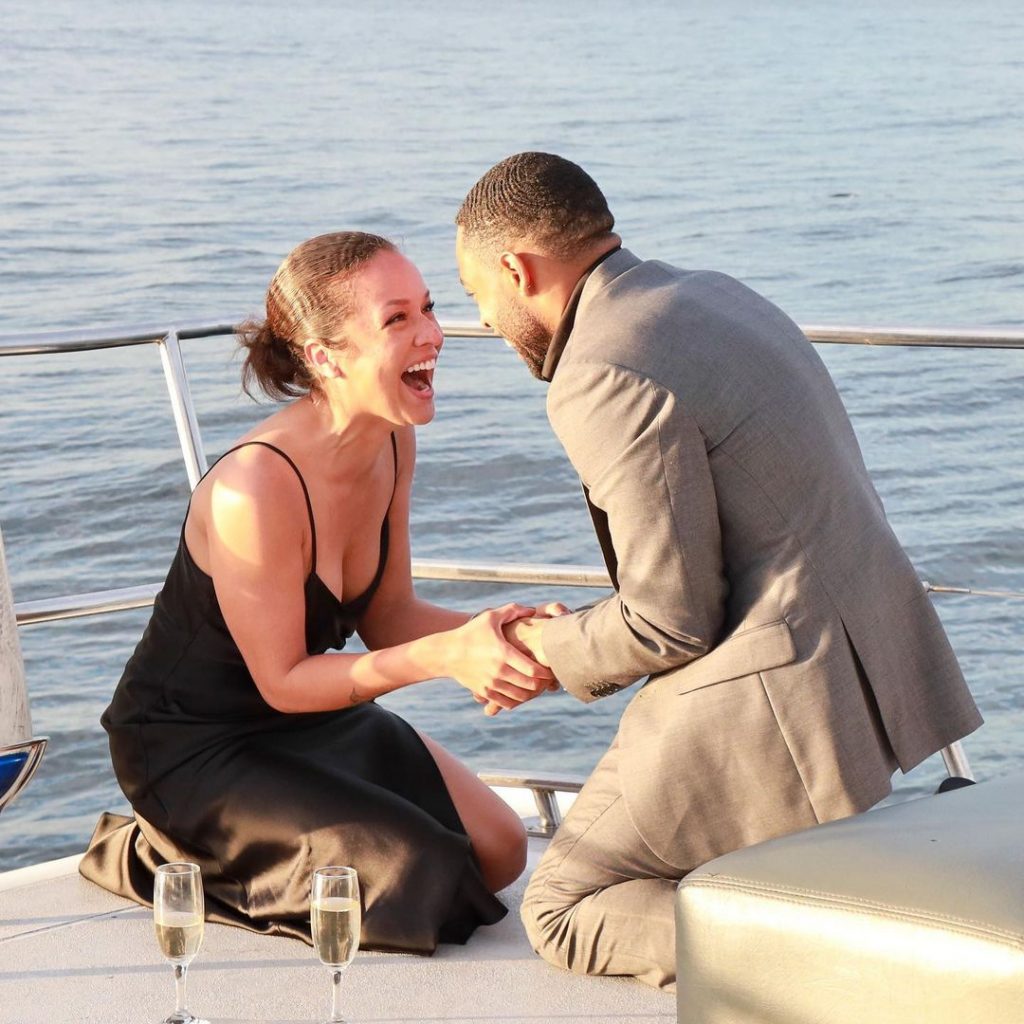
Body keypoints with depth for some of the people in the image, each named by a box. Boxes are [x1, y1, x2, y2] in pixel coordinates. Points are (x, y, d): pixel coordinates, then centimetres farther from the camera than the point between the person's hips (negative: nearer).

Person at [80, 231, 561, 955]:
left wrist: (494, 632, -19)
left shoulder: (393, 442, -6)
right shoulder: (254, 488, -32)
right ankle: (167, 860, 2)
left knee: (497, 850, 6)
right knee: (423, 879, -17)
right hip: (189, 747, -9)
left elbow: (387, 616, 1)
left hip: (309, 719, 9)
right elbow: (281, 682, -23)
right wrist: (443, 656, -34)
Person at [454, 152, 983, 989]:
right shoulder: (714, 297, 12)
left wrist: (551, 653, 2)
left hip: (776, 695, -9)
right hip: (872, 663, 10)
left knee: (564, 909, 6)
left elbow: (672, 620, -17)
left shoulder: (605, 376, -18)